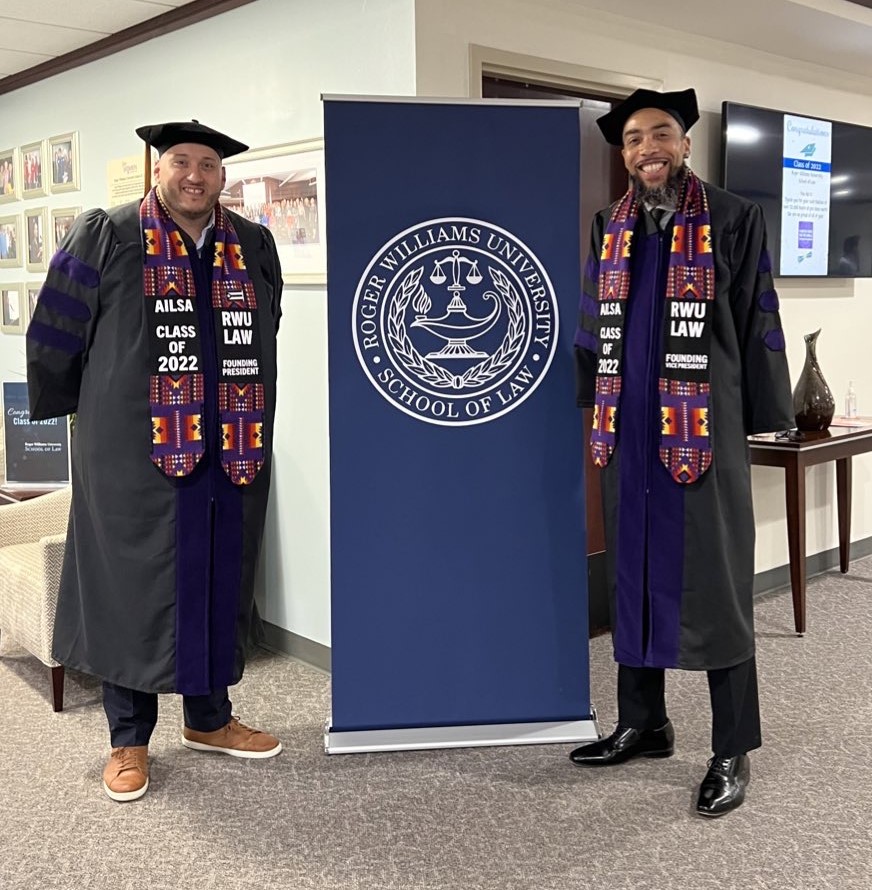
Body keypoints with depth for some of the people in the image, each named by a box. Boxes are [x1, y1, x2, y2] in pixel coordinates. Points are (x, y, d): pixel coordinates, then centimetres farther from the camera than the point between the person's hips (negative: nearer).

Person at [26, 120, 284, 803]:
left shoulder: (254, 248, 8)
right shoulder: (105, 238, -3)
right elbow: (54, 336, 2)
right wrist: (72, 412, 10)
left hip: (231, 453, 4)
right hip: (134, 453, -4)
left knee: (220, 583, 12)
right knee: (132, 585, 5)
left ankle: (209, 717, 30)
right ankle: (129, 739, 19)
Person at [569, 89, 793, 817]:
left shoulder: (734, 221, -2)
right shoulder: (610, 227, 12)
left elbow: (758, 324, -3)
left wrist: (761, 420, -6)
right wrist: (591, 410, 11)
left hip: (705, 430, -5)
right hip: (628, 432, 5)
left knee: (713, 586, 0)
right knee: (633, 577, 12)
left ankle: (734, 753, 12)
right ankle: (643, 724, 28)